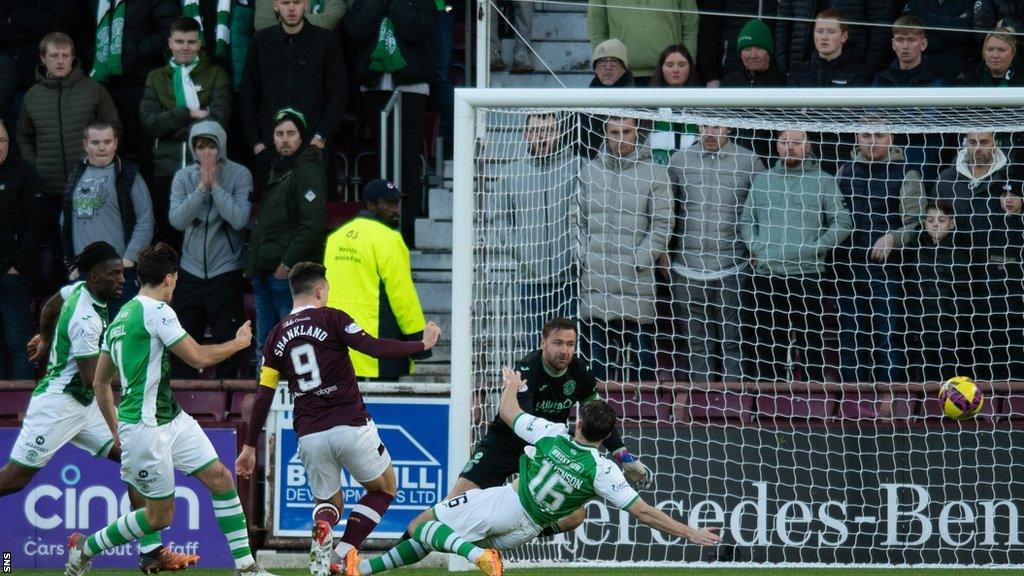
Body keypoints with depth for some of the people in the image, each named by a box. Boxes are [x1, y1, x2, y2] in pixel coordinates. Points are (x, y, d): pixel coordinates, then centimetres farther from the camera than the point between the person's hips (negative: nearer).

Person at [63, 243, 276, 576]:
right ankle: (84, 549, 16)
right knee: (159, 516, -1)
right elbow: (198, 358, -17)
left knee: (220, 478, 1)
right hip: (145, 427, -10)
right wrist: (239, 342, 0)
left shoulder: (121, 317, 14)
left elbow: (100, 383, 19)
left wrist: (116, 431, 26)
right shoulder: (156, 310, -15)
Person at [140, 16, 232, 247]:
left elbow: (218, 119, -7)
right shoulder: (156, 78, 14)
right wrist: (187, 115, -10)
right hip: (166, 169, 2)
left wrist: (173, 128, -8)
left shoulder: (216, 75, 7)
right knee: (166, 235, 3)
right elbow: (148, 120, -1)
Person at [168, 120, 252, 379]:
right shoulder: (184, 177, 3)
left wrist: (216, 185, -13)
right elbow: (177, 219, -9)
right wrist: (202, 186, -14)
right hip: (191, 273, 3)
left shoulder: (239, 175, -4)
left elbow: (240, 219, -15)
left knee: (228, 347, -1)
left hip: (226, 273, -3)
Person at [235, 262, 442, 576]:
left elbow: (263, 397, 8)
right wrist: (422, 344, 0)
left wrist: (250, 447, 13)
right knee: (384, 489, 18)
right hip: (350, 426, -4)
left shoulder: (277, 336, 10)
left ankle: (322, 527, -18)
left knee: (329, 502, 22)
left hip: (310, 437, 4)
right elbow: (374, 348, -12)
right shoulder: (332, 318, -3)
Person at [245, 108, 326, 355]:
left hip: (288, 273, -10)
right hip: (264, 274, 10)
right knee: (264, 346, 12)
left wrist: (287, 263, -19)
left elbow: (313, 224, -19)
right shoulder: (277, 170, 21)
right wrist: (254, 263, 16)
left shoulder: (307, 172, -9)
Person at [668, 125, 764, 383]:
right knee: (697, 341, 8)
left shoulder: (749, 162, 2)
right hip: (689, 268, 2)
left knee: (732, 342, -2)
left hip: (731, 269, -2)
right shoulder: (680, 160, 7)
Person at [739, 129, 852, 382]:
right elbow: (746, 221, 18)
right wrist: (755, 249, 1)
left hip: (807, 274, -3)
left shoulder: (823, 182, 3)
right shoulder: (762, 180, 13)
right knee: (767, 345, 7)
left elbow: (842, 224, 2)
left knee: (812, 345, -3)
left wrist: (813, 249, -8)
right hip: (766, 274, 3)